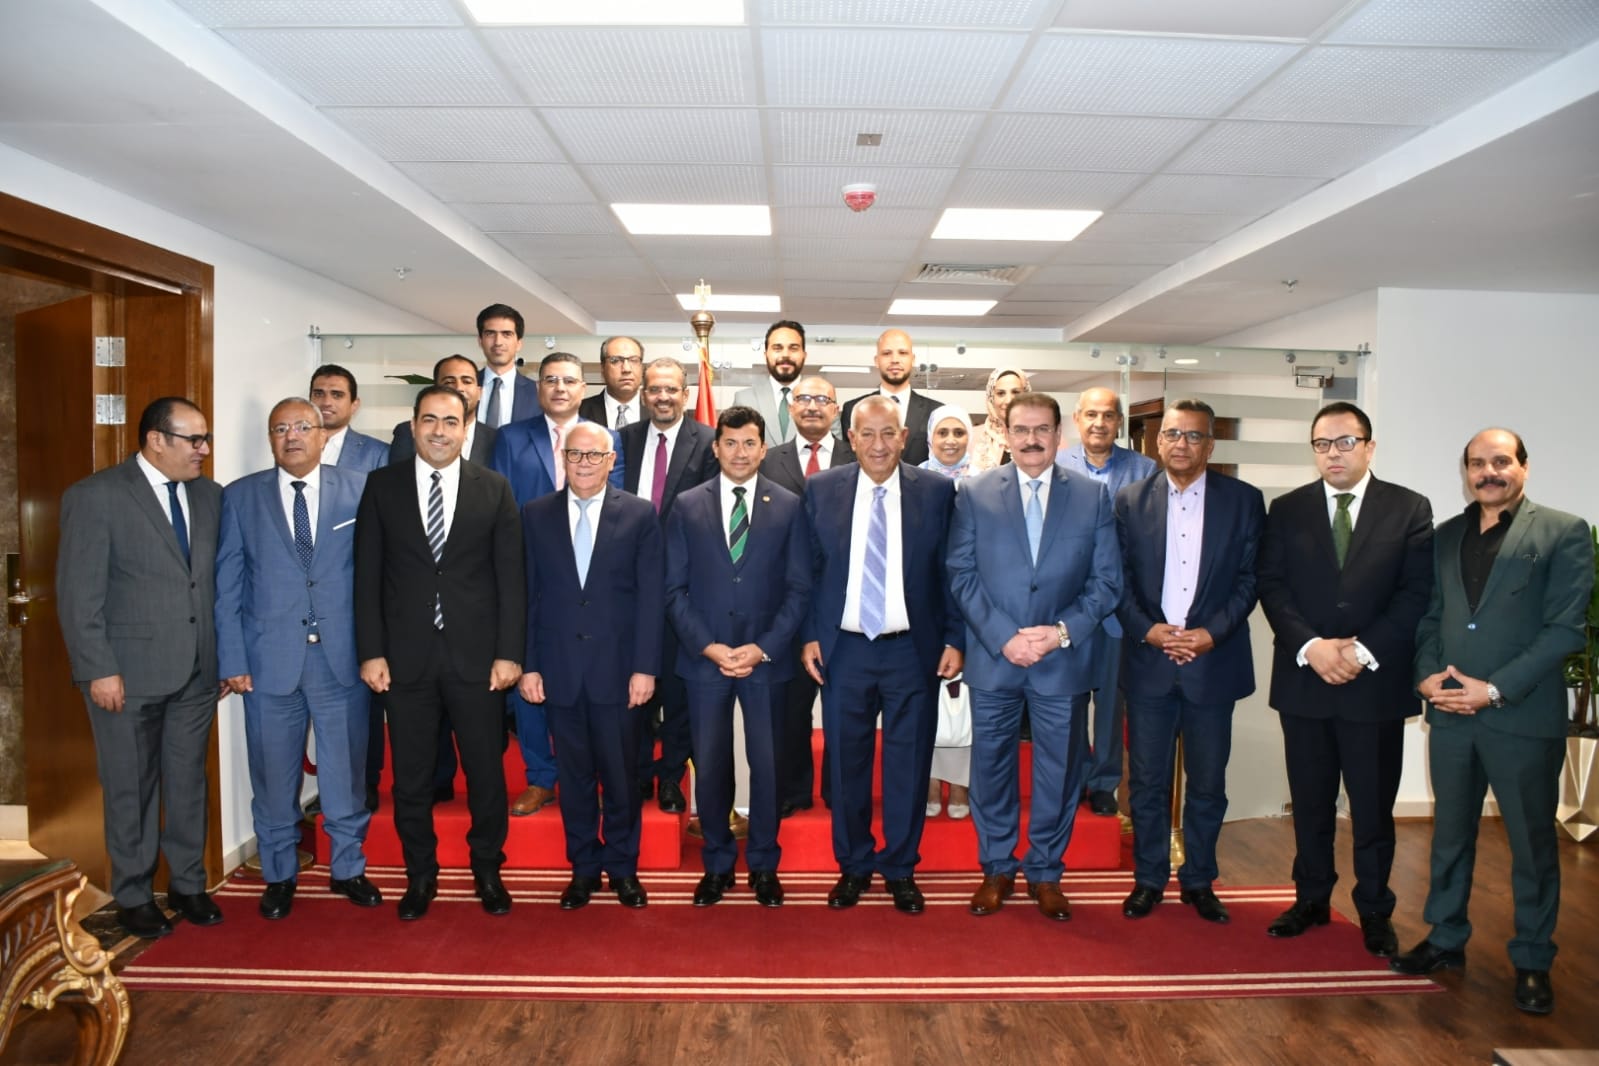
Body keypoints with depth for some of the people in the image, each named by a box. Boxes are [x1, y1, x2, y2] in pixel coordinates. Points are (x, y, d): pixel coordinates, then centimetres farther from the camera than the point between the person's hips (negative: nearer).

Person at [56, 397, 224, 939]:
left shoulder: (209, 495, 6)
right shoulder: (94, 497, -9)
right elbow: (78, 595, -10)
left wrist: (225, 652, 4)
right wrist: (99, 671, -13)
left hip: (196, 669, 4)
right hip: (128, 671, -4)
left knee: (189, 781, 14)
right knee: (131, 788, 9)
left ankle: (188, 884, 28)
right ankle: (134, 897, 26)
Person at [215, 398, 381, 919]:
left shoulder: (359, 490, 3)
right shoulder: (240, 497, 5)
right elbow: (227, 587, 3)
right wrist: (232, 660, -2)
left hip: (343, 659, 0)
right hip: (269, 660, 1)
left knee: (347, 772, 9)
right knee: (273, 776, 11)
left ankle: (348, 868, 27)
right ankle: (279, 875, 29)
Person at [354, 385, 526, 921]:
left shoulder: (494, 489, 2)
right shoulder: (382, 486, 4)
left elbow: (511, 576, 0)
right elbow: (368, 574, 3)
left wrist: (509, 652, -6)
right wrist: (371, 651, -3)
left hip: (477, 654, 0)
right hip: (406, 655, 1)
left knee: (486, 770, 8)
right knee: (410, 774, 10)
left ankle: (487, 870, 27)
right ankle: (419, 874, 29)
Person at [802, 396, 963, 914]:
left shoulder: (937, 491, -1)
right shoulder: (821, 490, 2)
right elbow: (808, 569, 4)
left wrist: (954, 639, -3)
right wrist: (810, 636, -1)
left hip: (913, 650, 0)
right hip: (843, 650, 1)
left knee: (909, 764, 8)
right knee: (846, 763, 11)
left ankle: (900, 869, 27)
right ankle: (853, 866, 29)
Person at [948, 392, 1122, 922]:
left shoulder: (1093, 497, 3)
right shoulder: (974, 493, 1)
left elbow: (1106, 581, 1)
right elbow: (962, 574, -3)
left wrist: (1063, 630, -13)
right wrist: (1003, 637, -13)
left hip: (1064, 658, 1)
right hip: (992, 657, 0)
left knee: (1059, 770, 10)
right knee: (991, 766, 10)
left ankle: (1045, 872, 29)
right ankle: (997, 868, 28)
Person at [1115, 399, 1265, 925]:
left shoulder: (1244, 500, 2)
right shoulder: (1130, 500, 4)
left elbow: (1249, 578, 0)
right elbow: (1118, 578, 2)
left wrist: (1213, 632, -12)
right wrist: (1147, 629, -11)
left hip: (1213, 660, 0)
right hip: (1149, 662, 0)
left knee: (1207, 782, 10)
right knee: (1147, 780, 8)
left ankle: (1199, 880, 26)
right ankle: (1148, 878, 23)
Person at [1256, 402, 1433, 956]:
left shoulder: (1410, 509, 1)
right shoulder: (1287, 510, 5)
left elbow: (1417, 593, -5)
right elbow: (1271, 585, -1)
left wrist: (1363, 650, -15)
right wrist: (1310, 646, -15)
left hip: (1377, 681, -1)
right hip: (1304, 679, 2)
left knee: (1373, 805, 9)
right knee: (1310, 802, 12)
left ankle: (1375, 911, 25)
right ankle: (1311, 899, 27)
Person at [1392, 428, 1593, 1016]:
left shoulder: (1564, 532, -3)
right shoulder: (1445, 537, 12)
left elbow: (1565, 629, -10)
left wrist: (1495, 689, -15)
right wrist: (1427, 674, -5)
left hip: (1524, 718, -4)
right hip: (1451, 714, 4)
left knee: (1533, 844, 9)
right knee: (1450, 834, 15)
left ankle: (1532, 961, 24)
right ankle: (1446, 940, 29)